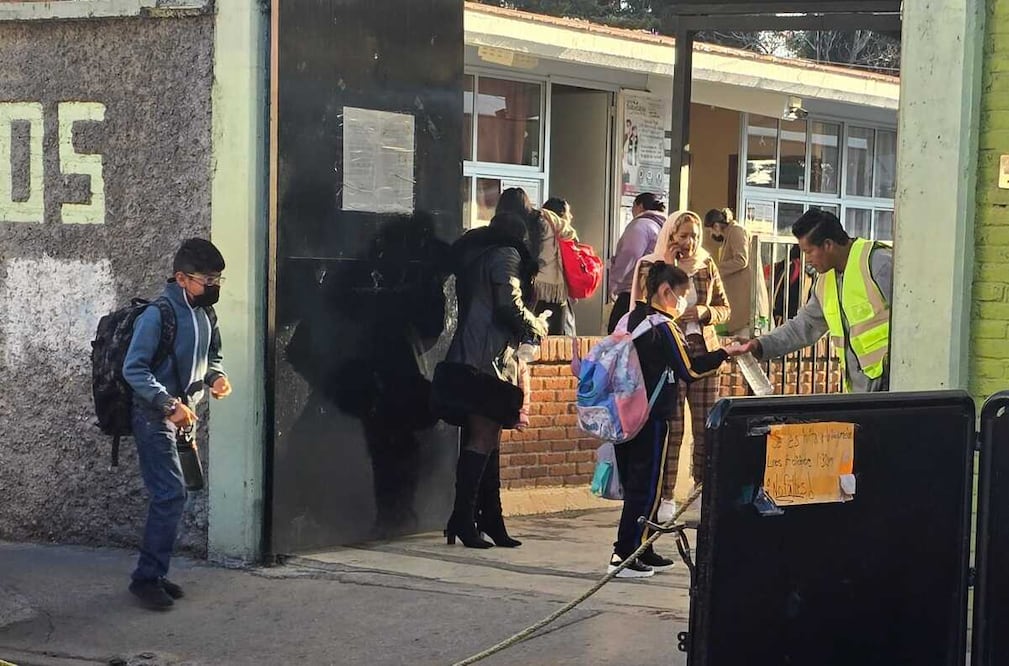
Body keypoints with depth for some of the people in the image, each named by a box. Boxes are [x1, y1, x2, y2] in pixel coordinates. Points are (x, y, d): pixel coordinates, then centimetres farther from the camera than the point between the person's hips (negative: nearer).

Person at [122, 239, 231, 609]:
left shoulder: (205, 315, 8)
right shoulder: (157, 315, -17)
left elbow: (210, 356, 23)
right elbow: (133, 369, -19)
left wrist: (215, 376, 0)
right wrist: (169, 404, -26)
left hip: (183, 417, 8)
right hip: (154, 417, -8)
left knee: (169, 496, 9)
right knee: (171, 494, -13)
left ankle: (154, 574, 18)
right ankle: (147, 577, -5)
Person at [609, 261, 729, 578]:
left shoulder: (628, 320, 11)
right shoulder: (664, 327, -11)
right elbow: (690, 370, -15)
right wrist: (722, 354, -4)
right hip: (651, 418, -8)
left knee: (633, 484, 13)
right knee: (647, 487, -2)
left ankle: (641, 551, 20)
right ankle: (623, 555, -4)